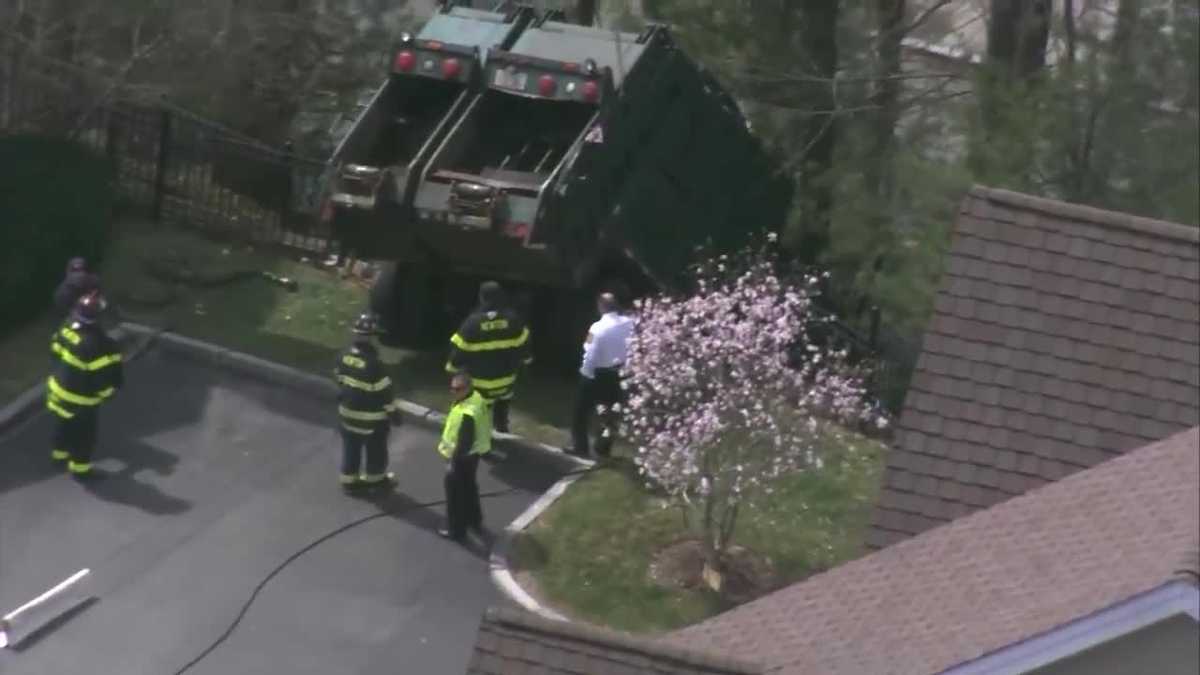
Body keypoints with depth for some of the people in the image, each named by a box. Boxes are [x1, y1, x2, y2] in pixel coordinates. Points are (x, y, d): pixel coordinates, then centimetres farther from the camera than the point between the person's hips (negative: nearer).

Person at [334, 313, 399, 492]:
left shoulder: (344, 356, -8)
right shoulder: (373, 363, -29)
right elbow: (383, 390, -21)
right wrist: (393, 411, -8)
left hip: (348, 410, 6)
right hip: (371, 415, -6)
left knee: (351, 446, 19)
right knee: (375, 449, 15)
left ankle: (349, 479, 28)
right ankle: (375, 479, 30)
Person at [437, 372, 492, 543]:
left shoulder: (467, 413, -36)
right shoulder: (476, 397, -6)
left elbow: (465, 442, -30)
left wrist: (453, 462, -18)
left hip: (463, 457, -10)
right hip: (472, 453, 10)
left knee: (455, 493, 9)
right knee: (469, 488, 27)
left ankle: (456, 530, 23)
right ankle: (475, 522, 44)